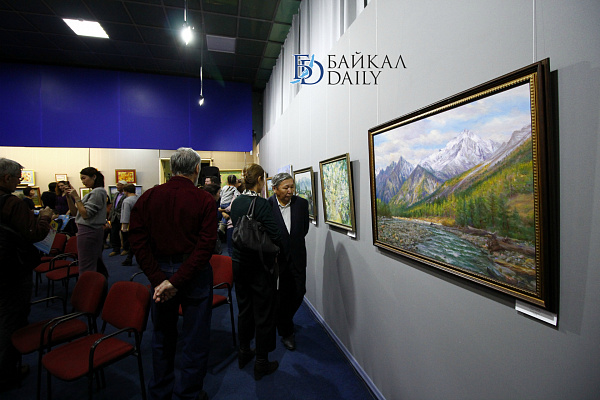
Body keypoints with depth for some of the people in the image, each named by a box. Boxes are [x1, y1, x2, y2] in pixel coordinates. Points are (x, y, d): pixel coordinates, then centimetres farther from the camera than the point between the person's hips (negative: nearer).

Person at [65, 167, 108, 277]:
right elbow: (75, 212, 16)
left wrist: (76, 197, -12)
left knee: (87, 268, -4)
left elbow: (86, 214, -18)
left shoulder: (98, 192, -13)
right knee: (97, 264, 16)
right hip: (95, 231, 10)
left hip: (88, 232, -10)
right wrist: (69, 197, 5)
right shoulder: (93, 192, 16)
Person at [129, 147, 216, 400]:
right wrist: (177, 281, -18)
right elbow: (205, 246, -21)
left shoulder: (148, 197, -3)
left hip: (161, 273, 4)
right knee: (195, 340, 15)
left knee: (162, 336, 25)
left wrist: (159, 279, -9)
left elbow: (137, 241, -8)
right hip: (195, 274, -4)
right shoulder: (204, 200, -14)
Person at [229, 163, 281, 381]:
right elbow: (275, 235, -22)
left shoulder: (236, 202, 1)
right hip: (260, 265, -7)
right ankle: (261, 363, 25)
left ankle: (244, 352, 40)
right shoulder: (261, 204, -21)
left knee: (244, 308, 23)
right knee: (263, 313, 9)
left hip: (239, 262, 7)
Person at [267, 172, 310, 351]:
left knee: (299, 291, 10)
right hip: (277, 258, -3)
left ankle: (284, 318, 43)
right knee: (282, 295, 9)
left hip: (297, 257, 3)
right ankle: (286, 332, 34)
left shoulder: (301, 203, -4)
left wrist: (293, 244, 6)